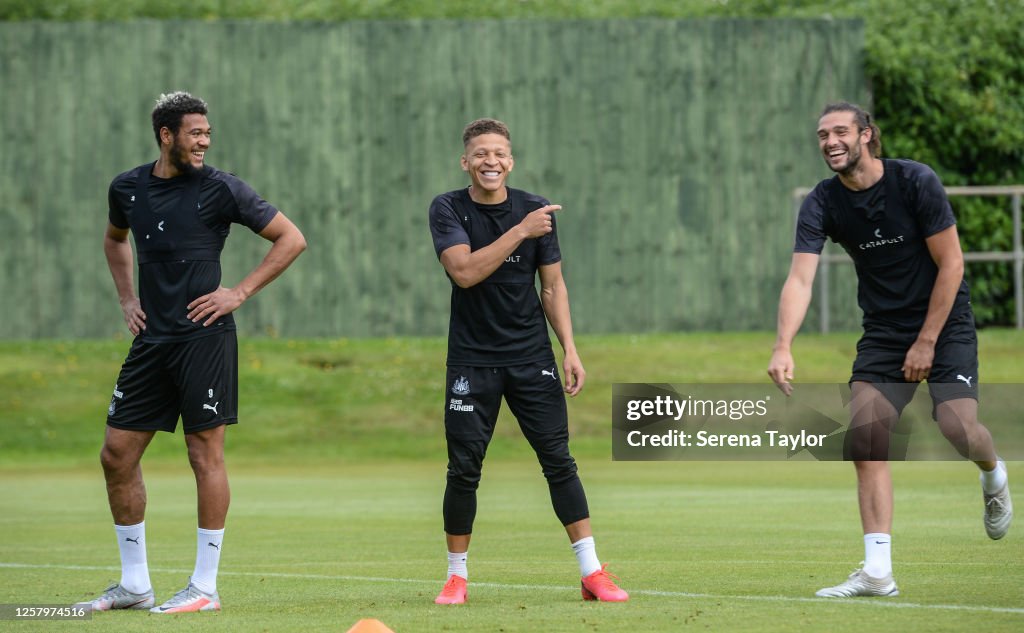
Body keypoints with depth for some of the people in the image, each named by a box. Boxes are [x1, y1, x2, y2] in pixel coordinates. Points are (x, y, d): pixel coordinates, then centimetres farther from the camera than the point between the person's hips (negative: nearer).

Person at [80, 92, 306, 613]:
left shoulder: (220, 189, -6)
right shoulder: (128, 188, 9)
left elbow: (291, 239, -3)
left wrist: (240, 294, -8)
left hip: (203, 336, -6)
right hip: (151, 338, 6)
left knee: (205, 453, -5)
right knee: (117, 453, 4)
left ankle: (205, 587, 2)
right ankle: (134, 584, 14)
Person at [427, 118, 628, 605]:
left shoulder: (535, 210, 2)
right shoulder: (448, 209, -5)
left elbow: (553, 286, 7)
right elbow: (464, 271, -21)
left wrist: (570, 350, -1)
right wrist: (520, 232, -25)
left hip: (531, 357, 2)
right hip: (472, 360, -1)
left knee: (559, 460, -3)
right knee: (463, 469, -2)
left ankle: (592, 572, -2)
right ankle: (456, 576, 12)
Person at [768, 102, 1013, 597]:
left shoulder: (916, 182, -15)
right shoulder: (822, 204, -7)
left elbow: (951, 264, -12)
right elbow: (800, 278, -17)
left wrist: (927, 341, -14)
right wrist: (783, 346, -33)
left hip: (943, 322, -3)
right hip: (882, 331, 3)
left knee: (957, 427, -20)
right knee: (864, 439, -13)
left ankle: (993, 476, 19)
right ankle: (877, 573, -11)